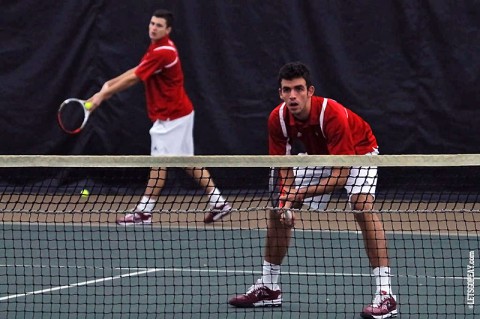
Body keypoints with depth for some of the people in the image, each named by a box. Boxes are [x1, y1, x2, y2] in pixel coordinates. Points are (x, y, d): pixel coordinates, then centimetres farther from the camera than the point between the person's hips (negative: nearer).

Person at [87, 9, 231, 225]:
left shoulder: (162, 53, -21)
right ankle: (218, 201, 12)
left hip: (170, 117, -10)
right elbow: (138, 70, 19)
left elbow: (133, 79, -20)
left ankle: (143, 212, 0)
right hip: (180, 112, 10)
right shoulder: (159, 47, 10)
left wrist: (102, 95, -15)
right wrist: (111, 83, 8)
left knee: (158, 163, -5)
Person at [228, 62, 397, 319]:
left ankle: (385, 294, -31)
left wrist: (299, 193, -44)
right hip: (317, 155, 6)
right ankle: (268, 287, 18)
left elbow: (340, 175, -39)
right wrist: (287, 200, -33)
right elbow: (285, 170, -14)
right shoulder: (278, 119, -23)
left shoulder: (332, 115, -39)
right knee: (276, 211, 1)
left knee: (363, 207, -29)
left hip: (358, 151, -6)